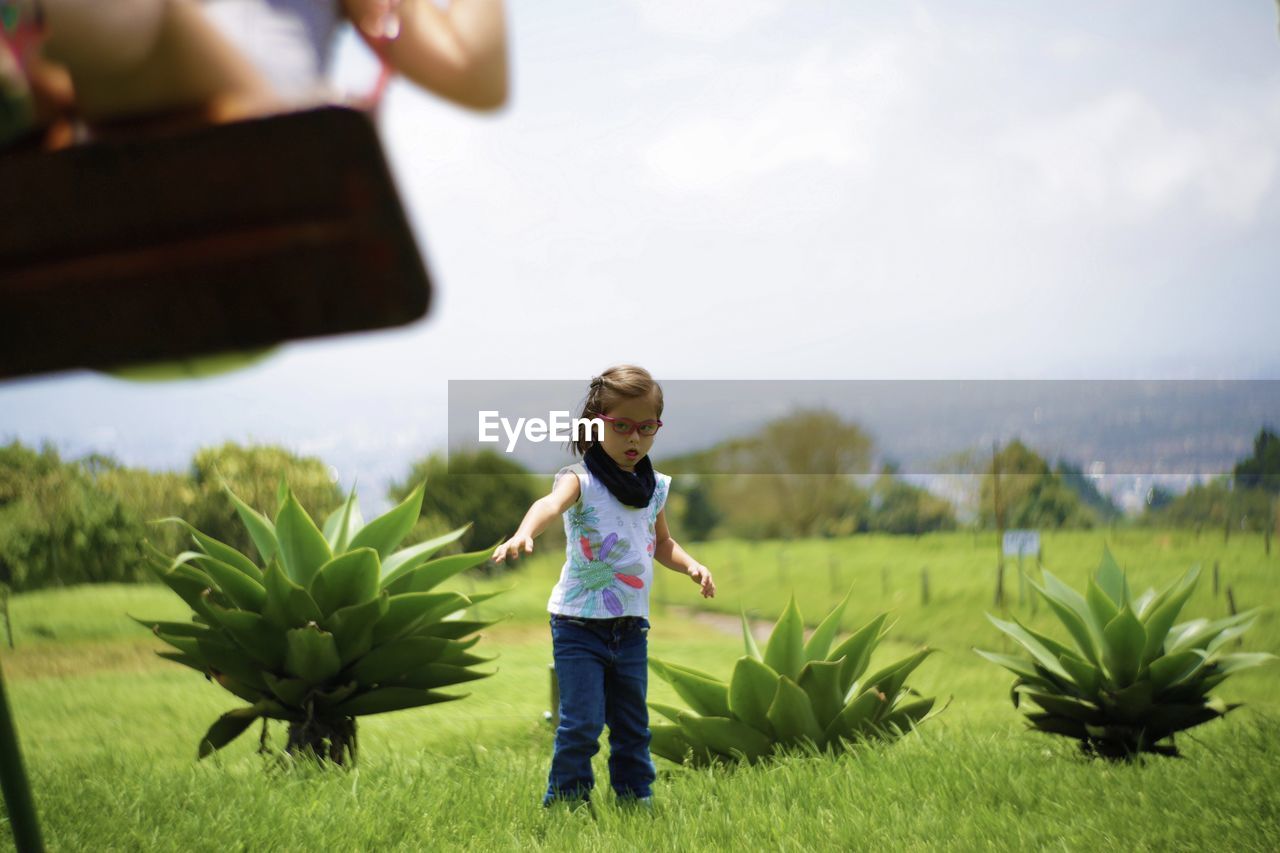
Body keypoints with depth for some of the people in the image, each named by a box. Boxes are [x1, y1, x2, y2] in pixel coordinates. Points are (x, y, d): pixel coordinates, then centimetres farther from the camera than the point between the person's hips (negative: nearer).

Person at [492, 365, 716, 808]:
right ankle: (564, 800, 8)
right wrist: (523, 534, -58)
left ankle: (637, 797, 27)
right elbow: (552, 502, -36)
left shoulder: (654, 487, 6)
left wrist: (691, 565, 2)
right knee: (582, 722, -7)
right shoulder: (582, 480, -13)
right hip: (579, 623, -5)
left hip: (632, 626, 5)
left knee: (632, 723, 14)